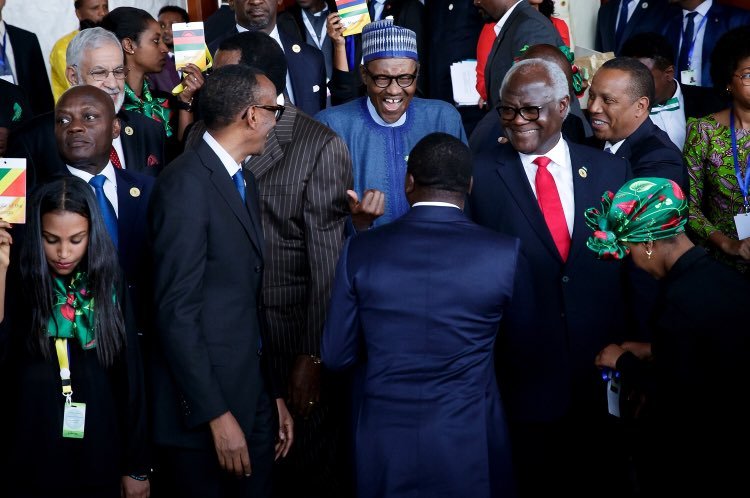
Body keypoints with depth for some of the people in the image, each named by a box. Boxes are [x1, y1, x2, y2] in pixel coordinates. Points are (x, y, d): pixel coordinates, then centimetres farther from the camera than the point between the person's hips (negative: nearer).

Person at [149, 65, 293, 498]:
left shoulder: (244, 182, 14)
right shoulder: (187, 185, -15)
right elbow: (177, 311, -18)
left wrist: (273, 393, 13)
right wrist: (217, 415, -18)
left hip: (252, 401, 8)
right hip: (204, 409, -8)